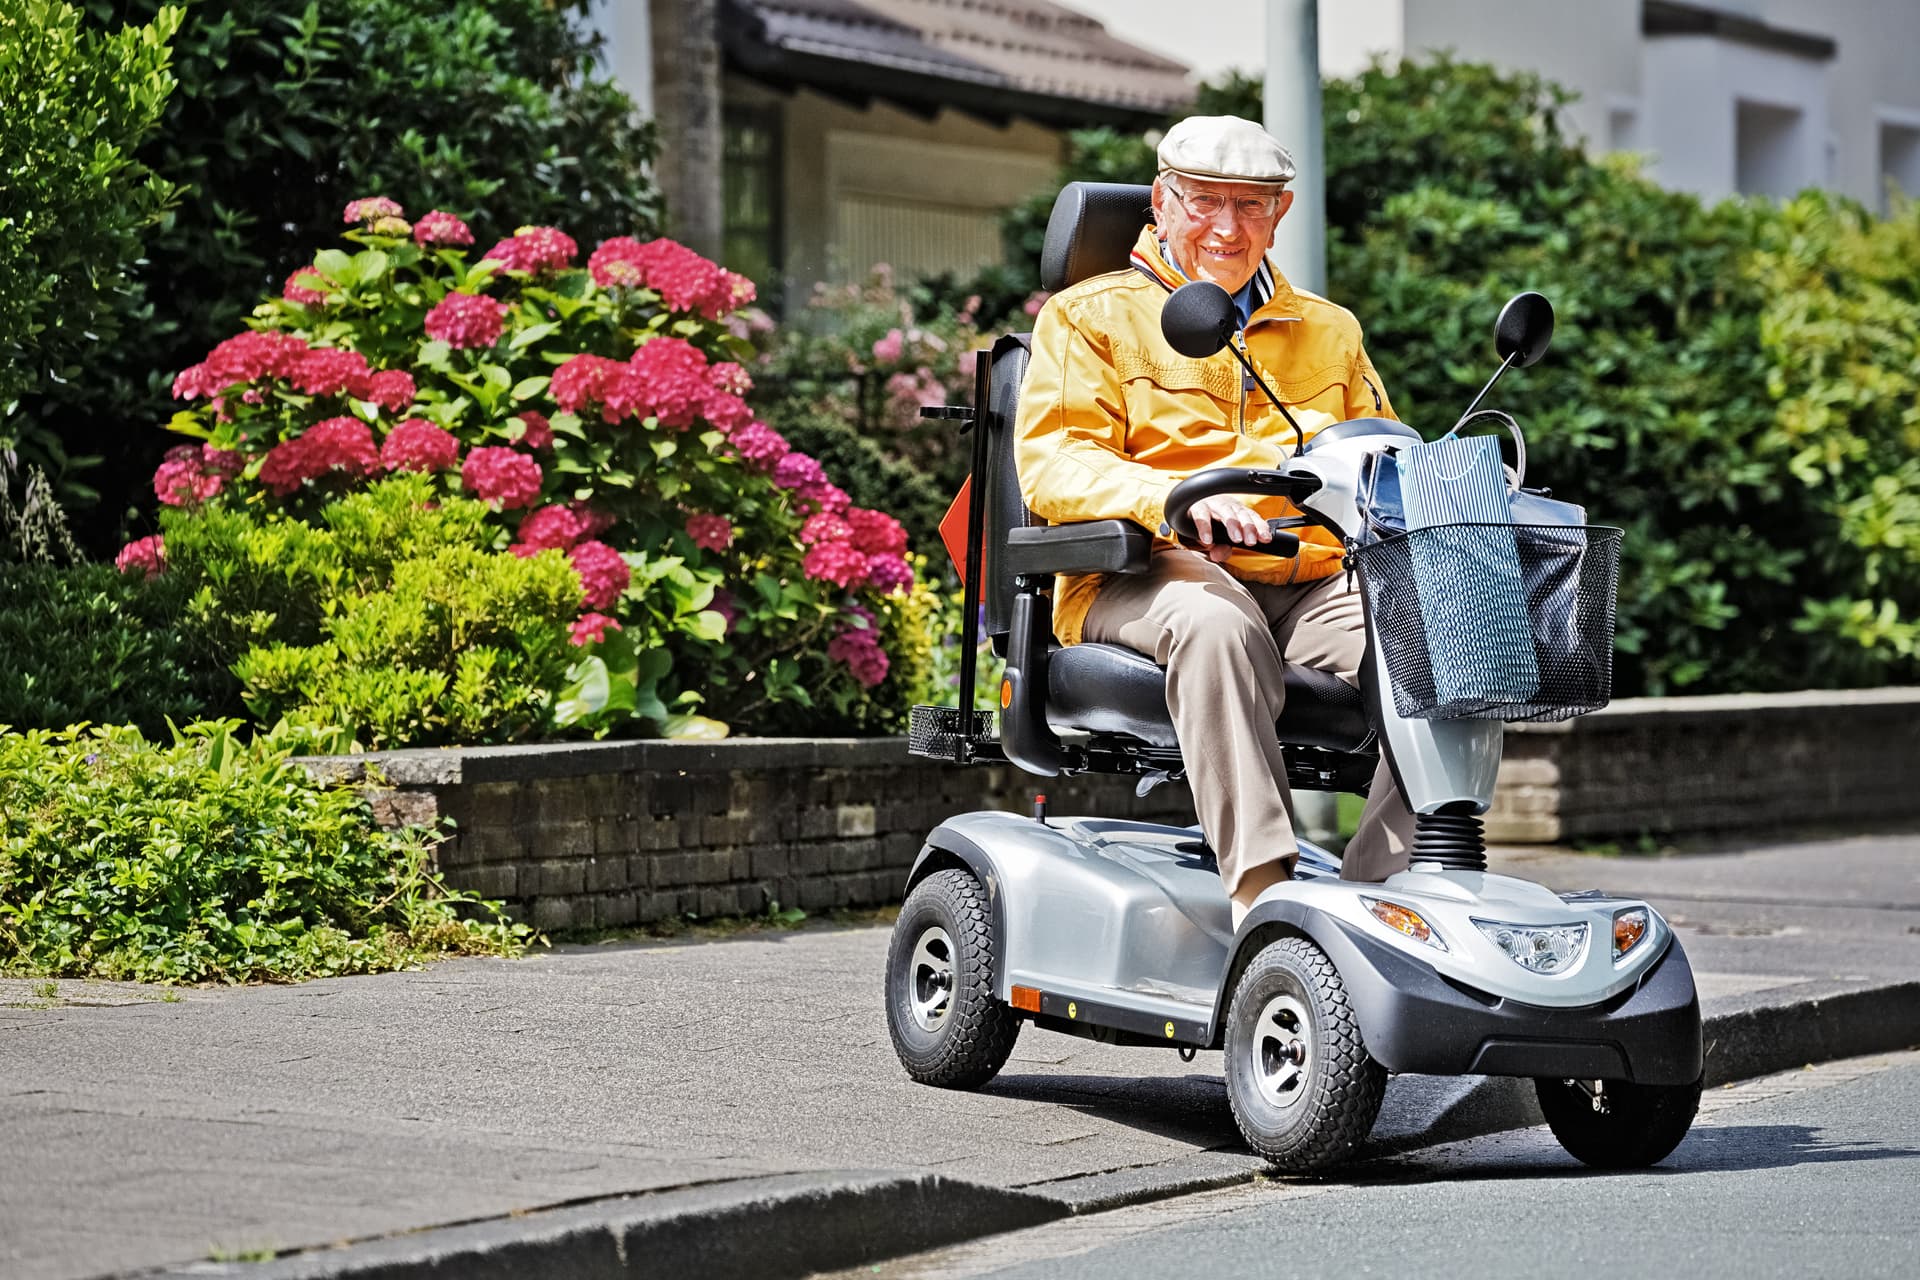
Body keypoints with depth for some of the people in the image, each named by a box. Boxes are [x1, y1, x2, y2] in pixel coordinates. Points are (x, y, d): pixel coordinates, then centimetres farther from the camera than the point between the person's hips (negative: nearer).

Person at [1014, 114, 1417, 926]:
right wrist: (1175, 499, -24)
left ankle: (1381, 891, -31)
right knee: (1214, 620, -41)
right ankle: (1261, 887, -45)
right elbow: (1052, 464, -3)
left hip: (1310, 583, 4)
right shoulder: (1091, 317, 12)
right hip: (1142, 578, -4)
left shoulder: (1330, 332, 27)